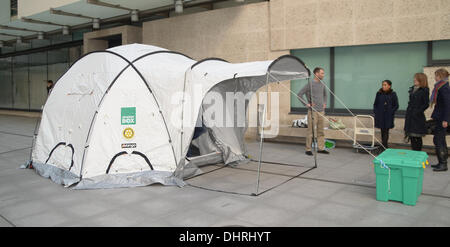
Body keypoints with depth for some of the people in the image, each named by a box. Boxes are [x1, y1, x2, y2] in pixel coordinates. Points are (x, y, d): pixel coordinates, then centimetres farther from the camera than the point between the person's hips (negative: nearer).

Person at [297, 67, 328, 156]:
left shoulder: (322, 84, 12)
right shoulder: (310, 84, -9)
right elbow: (299, 94, -12)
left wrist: (324, 103, 17)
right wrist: (306, 104, -12)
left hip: (321, 111, 7)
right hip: (313, 111, -7)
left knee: (321, 131, 11)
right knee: (311, 131, -4)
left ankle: (321, 148, 19)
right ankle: (308, 149, 4)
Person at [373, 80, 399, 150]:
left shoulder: (393, 94, -1)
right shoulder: (379, 94, 6)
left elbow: (396, 106, 3)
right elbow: (375, 104, 14)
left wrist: (391, 112, -9)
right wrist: (376, 112, 1)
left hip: (388, 117, -3)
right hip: (380, 116, 3)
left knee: (386, 131, -6)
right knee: (382, 131, 8)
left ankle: (384, 146, -6)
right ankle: (384, 146, 17)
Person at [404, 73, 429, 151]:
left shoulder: (424, 91, -8)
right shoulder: (412, 89, 12)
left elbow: (426, 104, -11)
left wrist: (418, 112, -16)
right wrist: (408, 112, 10)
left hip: (418, 117, -7)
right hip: (410, 116, 7)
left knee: (418, 137, -1)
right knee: (411, 136, 10)